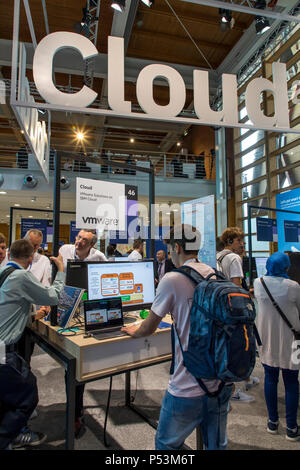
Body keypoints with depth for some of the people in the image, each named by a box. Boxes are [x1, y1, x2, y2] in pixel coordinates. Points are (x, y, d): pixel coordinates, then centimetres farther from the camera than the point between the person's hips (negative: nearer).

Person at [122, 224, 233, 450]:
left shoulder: (172, 280, -16)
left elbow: (148, 329, -5)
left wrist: (134, 331, 17)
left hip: (189, 387, -6)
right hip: (222, 382, 6)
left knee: (166, 444, 18)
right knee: (217, 444, 24)